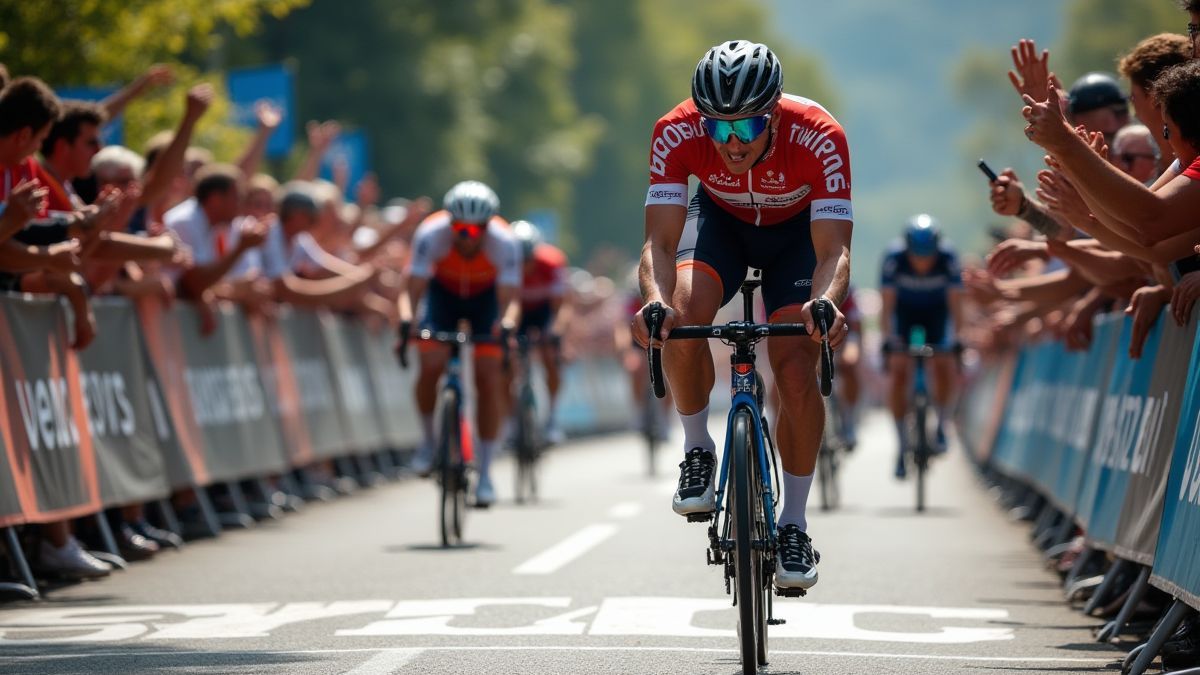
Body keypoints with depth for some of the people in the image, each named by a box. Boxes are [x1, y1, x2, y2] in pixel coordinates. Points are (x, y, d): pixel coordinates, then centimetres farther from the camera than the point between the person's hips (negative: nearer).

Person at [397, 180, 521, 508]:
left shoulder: (504, 242, -33)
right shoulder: (430, 234, -34)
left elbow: (510, 299, -36)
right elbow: (412, 290, -34)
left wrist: (506, 324, -57)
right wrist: (406, 321, -53)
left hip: (485, 297, 0)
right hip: (443, 293, 0)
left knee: (488, 376, -13)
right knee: (431, 366, -21)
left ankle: (485, 472, -6)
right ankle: (428, 438, 5)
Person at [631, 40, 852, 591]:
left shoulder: (818, 137, -37)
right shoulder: (676, 132, -34)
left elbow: (833, 250, -41)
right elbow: (660, 240, -37)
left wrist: (827, 302, -62)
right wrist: (656, 298, -58)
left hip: (797, 230, -1)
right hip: (721, 220, 1)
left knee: (796, 371, -15)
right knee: (683, 313, -30)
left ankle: (793, 525, 3)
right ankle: (698, 452, -6)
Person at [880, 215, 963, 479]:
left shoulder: (948, 259, -30)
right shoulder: (894, 259, -31)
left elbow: (956, 304, -24)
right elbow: (887, 305, -28)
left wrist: (957, 339, -32)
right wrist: (887, 339, -37)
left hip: (937, 311, 1)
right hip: (904, 311, 0)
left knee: (944, 367, -19)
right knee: (899, 373, -14)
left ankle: (941, 426, 4)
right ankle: (902, 445, -6)